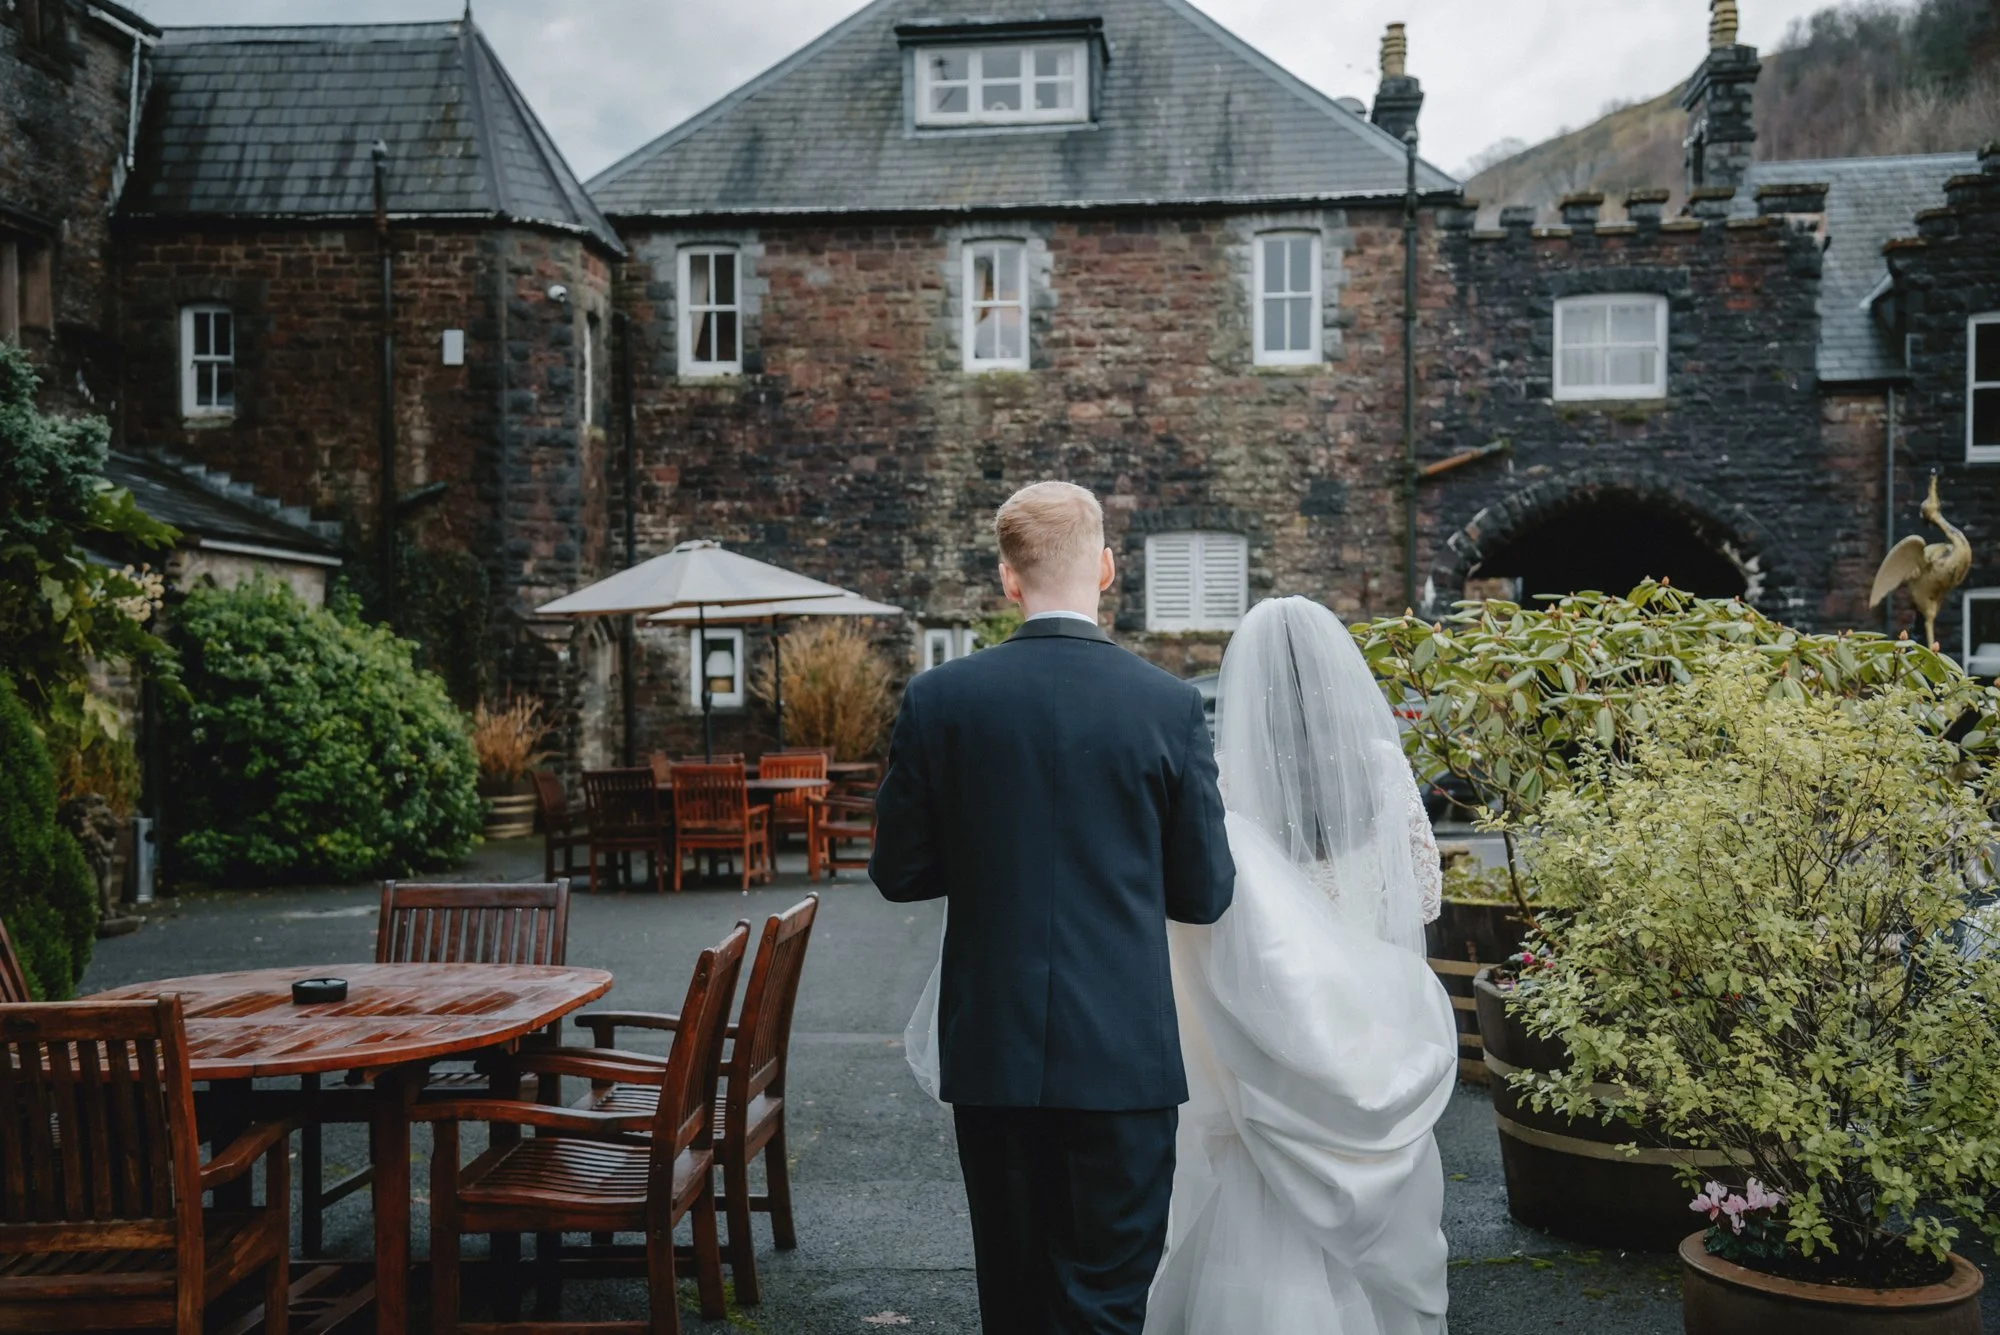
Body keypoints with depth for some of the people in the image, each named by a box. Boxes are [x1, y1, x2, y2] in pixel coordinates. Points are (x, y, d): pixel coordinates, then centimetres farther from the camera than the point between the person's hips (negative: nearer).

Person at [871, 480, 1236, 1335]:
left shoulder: (938, 700, -5)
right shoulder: (1169, 705, -7)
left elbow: (898, 872, 1)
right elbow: (1204, 894, -1)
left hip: (991, 1050, 2)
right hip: (1122, 1055, -2)